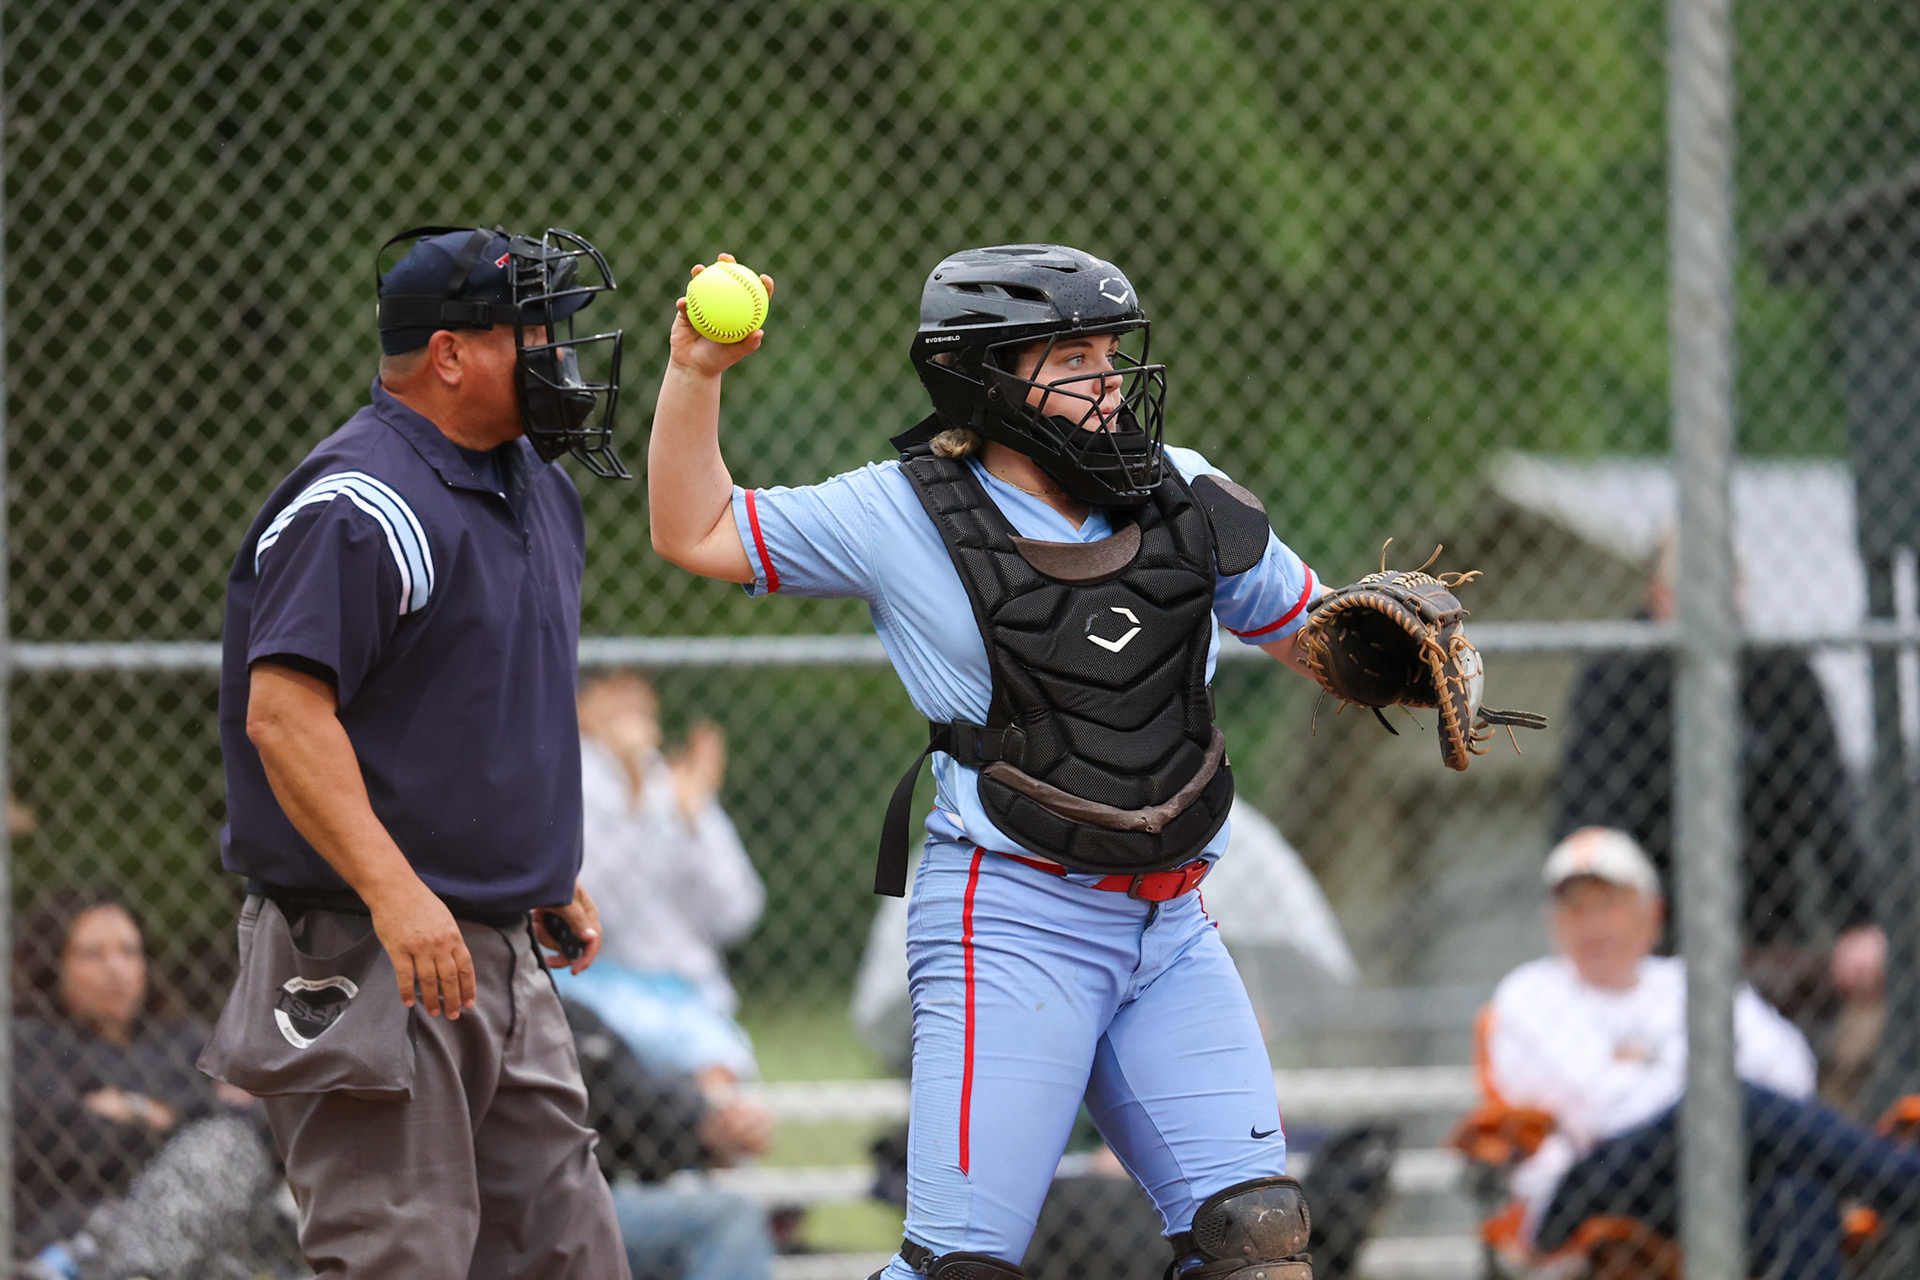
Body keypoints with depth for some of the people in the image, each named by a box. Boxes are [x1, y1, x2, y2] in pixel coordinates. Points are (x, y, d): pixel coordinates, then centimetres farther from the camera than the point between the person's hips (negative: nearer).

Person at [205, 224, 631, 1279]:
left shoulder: (534, 488, 16)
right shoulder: (360, 502, -15)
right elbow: (284, 713, -23)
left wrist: (552, 874, 25)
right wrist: (394, 892, -31)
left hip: (504, 952, 9)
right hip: (371, 956, -9)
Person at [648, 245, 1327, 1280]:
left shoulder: (1185, 497, 7)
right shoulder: (904, 515, -2)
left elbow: (1307, 634, 18)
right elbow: (694, 534, 6)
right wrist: (696, 376, -5)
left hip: (1170, 926, 4)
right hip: (1011, 920, -4)